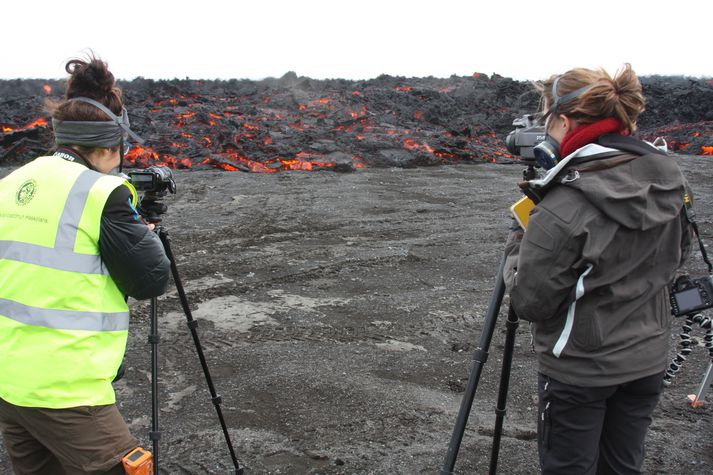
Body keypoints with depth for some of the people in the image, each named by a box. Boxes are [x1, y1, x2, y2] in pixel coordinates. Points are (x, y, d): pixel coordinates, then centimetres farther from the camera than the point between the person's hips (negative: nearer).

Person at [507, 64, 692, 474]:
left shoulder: (563, 208, -27)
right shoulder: (669, 179, -5)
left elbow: (529, 302, -18)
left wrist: (518, 248, -3)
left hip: (580, 372, -6)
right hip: (649, 361, 6)